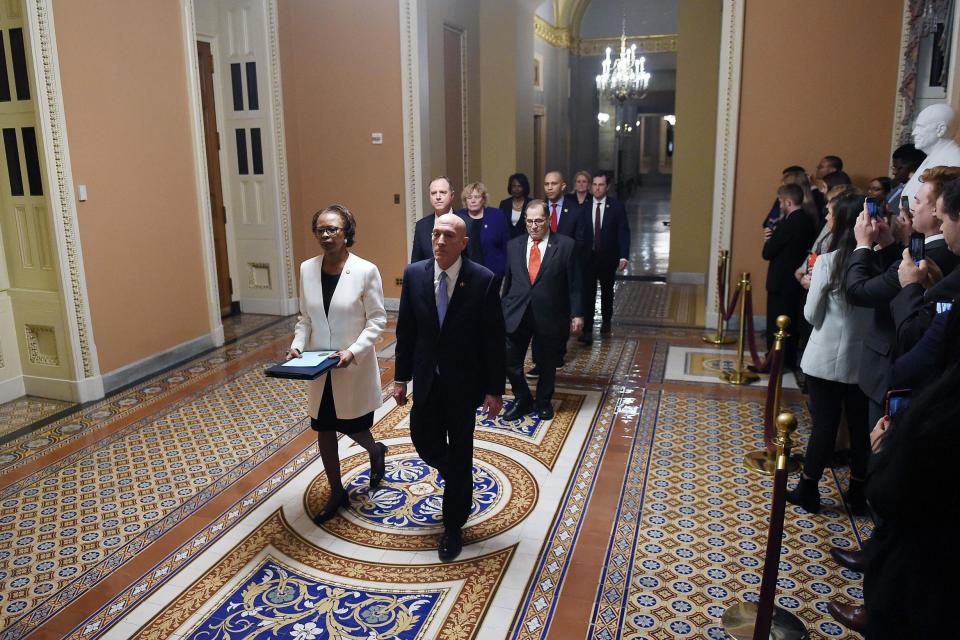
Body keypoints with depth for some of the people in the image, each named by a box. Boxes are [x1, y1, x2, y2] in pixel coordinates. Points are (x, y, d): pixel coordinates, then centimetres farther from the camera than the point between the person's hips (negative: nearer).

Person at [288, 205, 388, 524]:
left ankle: (375, 451, 45)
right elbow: (306, 317, 9)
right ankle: (336, 493, 30)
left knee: (351, 426, 9)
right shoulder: (307, 269, 0)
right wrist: (297, 345, -8)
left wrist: (353, 351, -21)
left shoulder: (366, 271, -14)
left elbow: (377, 319, -10)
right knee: (323, 429, 11)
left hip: (354, 367, -4)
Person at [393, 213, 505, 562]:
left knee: (459, 452, 8)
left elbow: (495, 339, -10)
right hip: (427, 379, 3)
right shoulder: (414, 274, -5)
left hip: (464, 382, -3)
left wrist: (495, 390, -10)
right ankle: (457, 477, 47)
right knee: (423, 439, 12)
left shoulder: (483, 280, -15)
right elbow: (405, 330, 3)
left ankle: (453, 527, 26)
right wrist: (401, 377, 4)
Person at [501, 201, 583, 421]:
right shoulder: (514, 246, 6)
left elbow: (574, 283, -2)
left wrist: (576, 314, -5)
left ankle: (544, 401, 34)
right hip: (516, 314, 2)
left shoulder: (565, 245, -3)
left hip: (549, 315, -2)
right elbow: (508, 281, 12)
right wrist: (503, 309, 13)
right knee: (510, 361, 2)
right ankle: (522, 400, 25)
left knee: (547, 363, 12)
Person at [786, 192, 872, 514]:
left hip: (827, 358, -3)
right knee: (861, 427, 14)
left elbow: (812, 315, -9)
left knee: (824, 425, 7)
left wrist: (813, 285, 6)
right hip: (864, 360, 3)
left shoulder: (828, 262, -15)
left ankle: (807, 490, 19)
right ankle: (858, 494, 28)